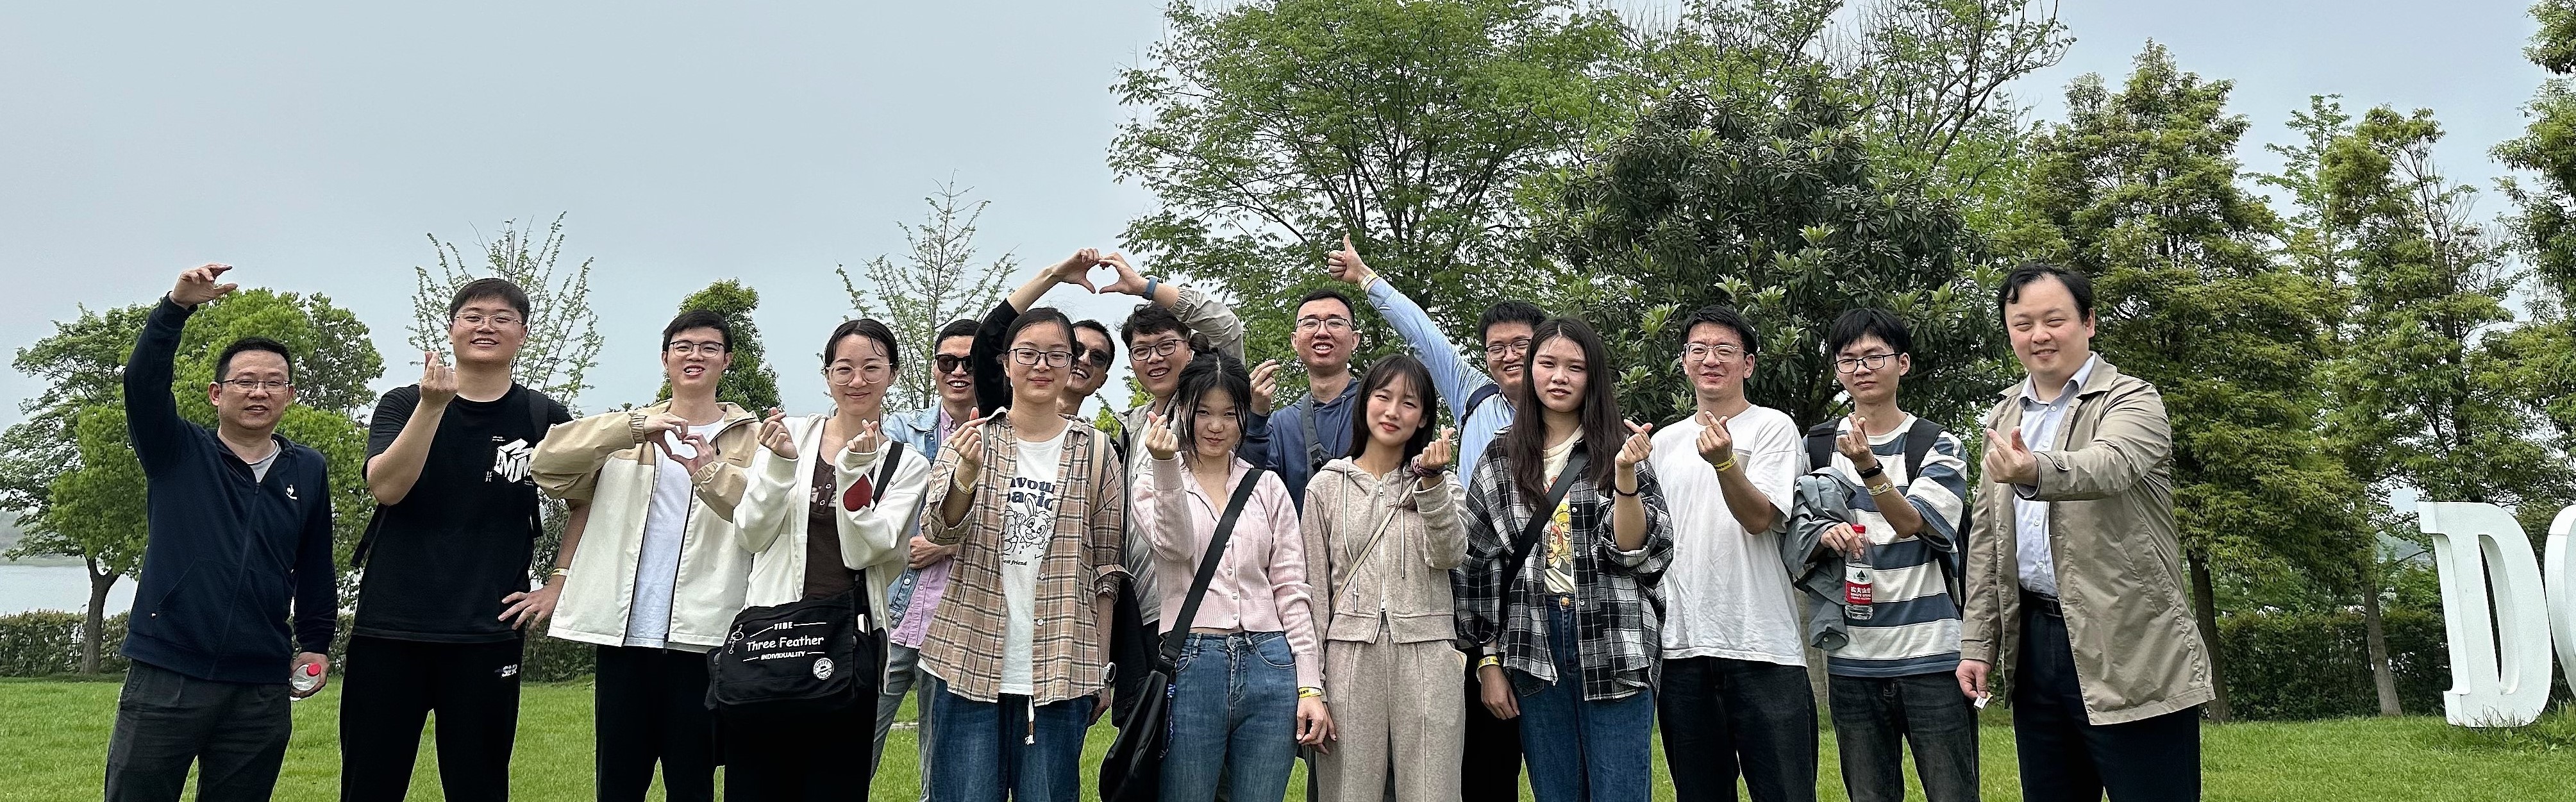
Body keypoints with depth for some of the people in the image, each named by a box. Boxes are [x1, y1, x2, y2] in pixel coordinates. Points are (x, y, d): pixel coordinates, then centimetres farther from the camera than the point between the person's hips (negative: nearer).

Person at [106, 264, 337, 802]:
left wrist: (316, 644, 11)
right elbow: (142, 382, -13)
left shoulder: (308, 471, 8)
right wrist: (178, 307, -24)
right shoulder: (178, 454, 4)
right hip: (165, 677, -2)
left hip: (261, 690, 2)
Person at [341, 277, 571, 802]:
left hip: (488, 638, 0)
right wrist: (433, 405, -21)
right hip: (388, 631, 1)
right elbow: (385, 487, -13)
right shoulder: (403, 404, 4)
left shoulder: (545, 419, 3)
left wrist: (555, 590, 5)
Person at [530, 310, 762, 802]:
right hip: (626, 631, 2)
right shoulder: (629, 432, 15)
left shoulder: (750, 439, 8)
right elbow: (547, 463, -3)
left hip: (704, 634, -2)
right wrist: (637, 427, -17)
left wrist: (710, 473, -30)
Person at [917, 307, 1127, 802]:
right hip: (972, 664, 0)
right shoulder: (973, 438, 6)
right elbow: (938, 531, -8)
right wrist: (967, 471, -28)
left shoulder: (1094, 450, 5)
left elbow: (1106, 570, 8)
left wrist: (1101, 669, 5)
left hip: (1059, 669, 0)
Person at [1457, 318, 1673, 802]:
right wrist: (1489, 661, 5)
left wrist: (1625, 475, -19)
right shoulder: (1500, 462, 8)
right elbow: (1481, 566, 8)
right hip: (1534, 651, 2)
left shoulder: (1622, 449, 3)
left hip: (1614, 651, -2)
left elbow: (1638, 552, -5)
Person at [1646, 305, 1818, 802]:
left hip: (1762, 644, -4)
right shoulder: (1664, 443, 16)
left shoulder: (1773, 428, 1)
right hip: (1681, 645, 5)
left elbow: (1759, 518, -13)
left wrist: (1723, 461, -27)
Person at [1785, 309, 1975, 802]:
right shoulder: (1816, 448, 9)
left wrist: (1869, 467, -30)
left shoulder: (1939, 446, 1)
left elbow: (1911, 523, -14)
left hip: (1932, 654, -3)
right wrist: (1825, 536, -14)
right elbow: (1795, 544, 8)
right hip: (1851, 657, 3)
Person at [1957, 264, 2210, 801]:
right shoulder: (2002, 418, 14)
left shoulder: (2132, 401, -4)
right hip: (2032, 646, 6)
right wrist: (1978, 643, 10)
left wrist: (2036, 471, -49)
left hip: (2130, 652, -6)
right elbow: (1985, 538, 15)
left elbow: (2106, 466, -27)